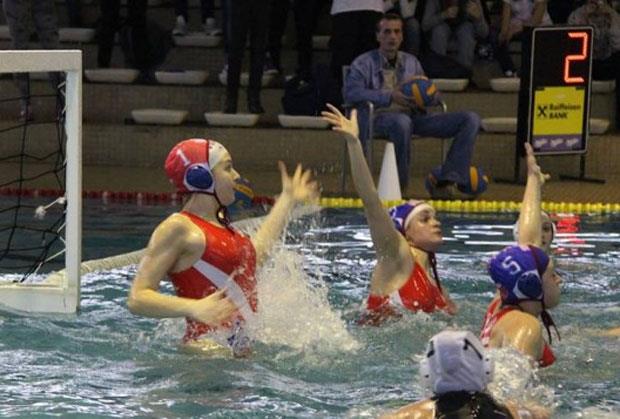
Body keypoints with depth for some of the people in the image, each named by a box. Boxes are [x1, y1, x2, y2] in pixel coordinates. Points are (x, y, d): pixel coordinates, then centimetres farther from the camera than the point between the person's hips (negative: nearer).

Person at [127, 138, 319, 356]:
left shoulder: (219, 224, 20)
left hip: (242, 346, 9)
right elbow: (137, 299, -13)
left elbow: (254, 254, 39)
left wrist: (287, 199, 47)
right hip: (208, 349, -9)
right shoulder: (177, 228, -8)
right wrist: (195, 308, -28)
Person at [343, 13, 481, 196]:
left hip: (414, 117, 5)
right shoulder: (364, 63, 11)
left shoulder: (412, 62, 26)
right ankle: (399, 184, -28)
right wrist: (390, 97, -18)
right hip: (380, 117, -5)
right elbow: (350, 92, -7)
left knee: (470, 119, -14)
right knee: (402, 121, -44)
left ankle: (447, 182, -25)